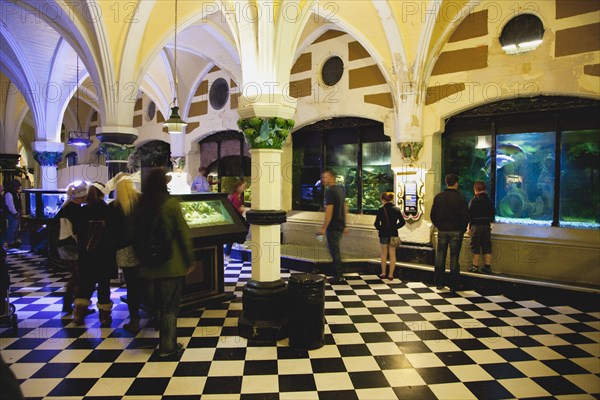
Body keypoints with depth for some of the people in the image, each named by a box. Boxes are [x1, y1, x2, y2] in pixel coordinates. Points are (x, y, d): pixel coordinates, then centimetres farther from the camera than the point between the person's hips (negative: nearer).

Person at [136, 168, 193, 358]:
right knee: (169, 307, 6)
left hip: (148, 265, 5)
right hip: (171, 264, -5)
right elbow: (183, 233, -13)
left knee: (155, 305, 19)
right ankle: (167, 347, 15)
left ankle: (165, 342, 33)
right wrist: (189, 260, -5)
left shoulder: (141, 205, 2)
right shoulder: (171, 203, -13)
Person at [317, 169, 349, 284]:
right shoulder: (341, 189, 12)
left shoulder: (329, 191, -16)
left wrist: (324, 228, -18)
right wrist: (344, 225, 21)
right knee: (335, 250, 19)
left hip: (333, 226, -9)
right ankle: (339, 275, 25)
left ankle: (339, 277, 6)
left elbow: (329, 211, -21)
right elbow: (345, 207, 17)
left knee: (334, 251, 0)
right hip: (341, 225, 9)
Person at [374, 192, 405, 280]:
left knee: (384, 254, 13)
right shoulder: (397, 209, -1)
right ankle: (391, 275, 11)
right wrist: (395, 227, 11)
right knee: (392, 254, 9)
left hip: (384, 234, -2)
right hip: (394, 234, 2)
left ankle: (383, 273, 19)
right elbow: (402, 222, 0)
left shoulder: (381, 210, -11)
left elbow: (377, 224, -12)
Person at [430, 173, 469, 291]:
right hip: (456, 231, -2)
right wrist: (462, 229, 7)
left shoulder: (438, 197, 1)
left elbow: (433, 215, 3)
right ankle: (454, 285, 8)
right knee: (454, 258, 3)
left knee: (440, 257, 10)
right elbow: (465, 216, -8)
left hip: (442, 231, 3)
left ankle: (439, 283, 15)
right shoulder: (460, 198, -8)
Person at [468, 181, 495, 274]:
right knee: (487, 246, 9)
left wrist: (469, 228, -2)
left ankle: (475, 266, 5)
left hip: (476, 225, -4)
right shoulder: (489, 201, 4)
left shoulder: (473, 201, -9)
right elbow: (493, 213, 9)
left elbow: (469, 215, -9)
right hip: (487, 225, 4)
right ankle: (488, 266, 12)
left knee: (476, 247, 2)